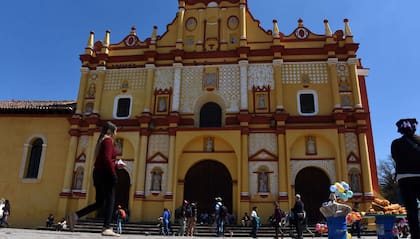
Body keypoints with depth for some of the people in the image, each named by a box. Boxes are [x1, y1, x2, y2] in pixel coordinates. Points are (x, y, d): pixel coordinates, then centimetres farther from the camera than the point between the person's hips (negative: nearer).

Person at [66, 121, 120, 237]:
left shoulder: (101, 140, 22)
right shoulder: (108, 140, -6)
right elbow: (107, 158, -19)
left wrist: (116, 164, 21)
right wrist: (114, 173, -17)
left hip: (98, 172, 9)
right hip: (106, 173, -9)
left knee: (99, 202, 10)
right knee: (110, 200, -8)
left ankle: (75, 215, 1)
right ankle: (107, 228, -12)